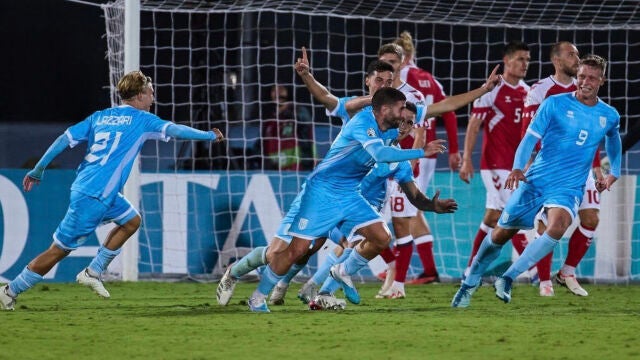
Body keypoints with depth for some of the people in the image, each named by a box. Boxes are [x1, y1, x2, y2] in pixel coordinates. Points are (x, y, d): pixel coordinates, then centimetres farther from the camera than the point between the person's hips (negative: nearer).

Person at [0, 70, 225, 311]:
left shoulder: (100, 117, 13)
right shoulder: (141, 120, -3)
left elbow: (64, 140, 9)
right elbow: (175, 131, -7)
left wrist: (37, 171, 12)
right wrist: (210, 136, 5)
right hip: (93, 197, -8)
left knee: (131, 221, 21)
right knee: (60, 250, -2)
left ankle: (93, 272, 17)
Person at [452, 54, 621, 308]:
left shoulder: (609, 116, 6)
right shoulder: (555, 104, -4)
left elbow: (613, 141, 29)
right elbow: (530, 137, -9)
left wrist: (614, 174, 26)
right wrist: (517, 168, -24)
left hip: (569, 189, 1)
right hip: (535, 180, -1)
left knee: (557, 226, -31)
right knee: (501, 233, 6)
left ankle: (507, 278, -25)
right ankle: (471, 282, 30)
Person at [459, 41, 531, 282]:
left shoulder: (528, 93, 12)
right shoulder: (491, 90, -7)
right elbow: (474, 125, -8)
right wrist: (466, 159, -14)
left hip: (518, 164, 6)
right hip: (496, 164, -6)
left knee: (492, 217, 8)